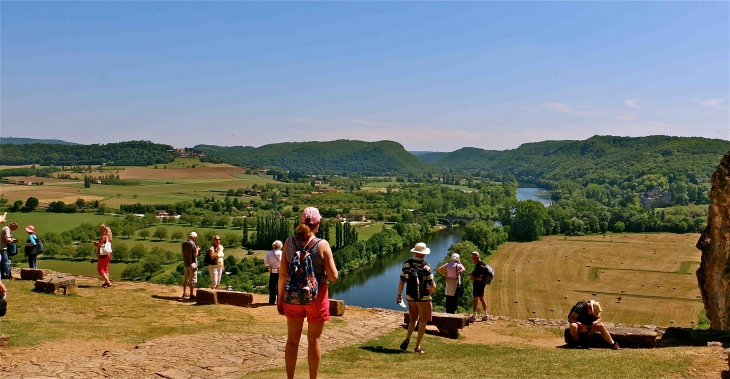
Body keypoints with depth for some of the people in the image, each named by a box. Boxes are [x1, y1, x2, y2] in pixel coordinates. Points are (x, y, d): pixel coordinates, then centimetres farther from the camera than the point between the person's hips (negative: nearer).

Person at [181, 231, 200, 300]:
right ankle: (191, 294, 1)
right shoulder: (192, 244, -16)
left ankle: (184, 293, 22)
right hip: (192, 263, -7)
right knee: (192, 280, -1)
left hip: (186, 263, 7)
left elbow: (183, 254, 14)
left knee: (185, 279, 16)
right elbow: (195, 255, -18)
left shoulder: (184, 243, 6)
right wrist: (197, 249, 1)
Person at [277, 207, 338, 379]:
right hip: (316, 296, -2)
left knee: (292, 340, 14)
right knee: (314, 341, 12)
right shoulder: (322, 245, -14)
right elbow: (333, 276, -12)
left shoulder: (289, 242, -7)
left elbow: (282, 274, -5)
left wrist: (280, 298, 6)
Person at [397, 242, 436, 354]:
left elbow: (401, 281, -1)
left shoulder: (407, 264, -4)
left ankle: (407, 339, 3)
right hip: (423, 298, -4)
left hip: (410, 297, 4)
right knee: (422, 322, 10)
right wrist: (430, 292, 9)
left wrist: (399, 295, 12)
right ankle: (418, 347, 12)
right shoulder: (426, 266, -14)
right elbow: (432, 286, -12)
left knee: (413, 319, 21)